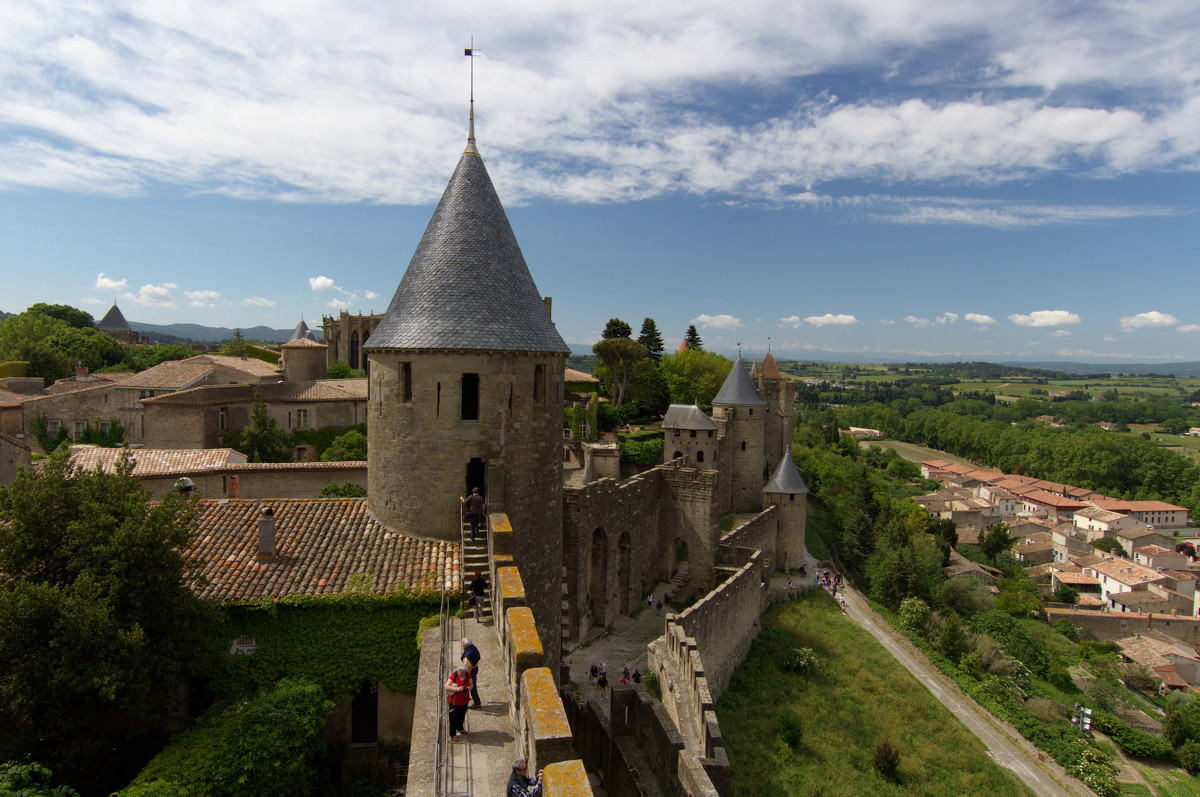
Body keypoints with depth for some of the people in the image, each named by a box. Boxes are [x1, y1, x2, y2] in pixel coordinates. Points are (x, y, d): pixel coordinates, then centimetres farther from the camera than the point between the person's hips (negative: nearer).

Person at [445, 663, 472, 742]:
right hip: (455, 701, -5)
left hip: (465, 700, 5)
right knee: (454, 717, 5)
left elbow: (471, 684, 5)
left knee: (462, 716, 21)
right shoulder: (454, 675, -21)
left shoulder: (468, 675, -4)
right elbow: (447, 687, -25)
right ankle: (453, 734, 21)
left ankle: (460, 728, 45)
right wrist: (457, 689, -36)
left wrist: (469, 688, -19)